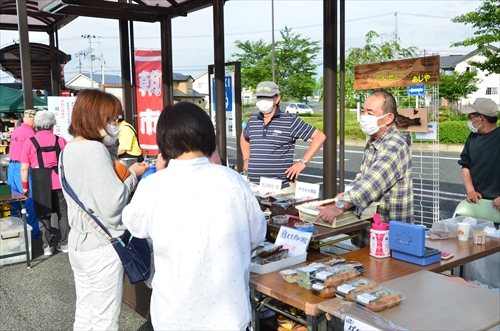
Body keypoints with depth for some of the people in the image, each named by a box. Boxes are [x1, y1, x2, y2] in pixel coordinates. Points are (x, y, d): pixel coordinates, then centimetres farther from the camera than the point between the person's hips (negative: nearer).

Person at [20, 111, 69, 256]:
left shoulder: (29, 142, -4)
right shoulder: (60, 140, -2)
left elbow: (24, 168, -3)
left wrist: (25, 186, 7)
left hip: (40, 183, 0)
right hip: (59, 181, 1)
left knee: (44, 215, 10)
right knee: (63, 213, 12)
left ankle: (47, 246, 14)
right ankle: (65, 243, 18)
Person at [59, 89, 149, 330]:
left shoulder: (68, 150, 8)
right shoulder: (94, 149, -21)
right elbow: (112, 206, -23)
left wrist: (125, 175, 7)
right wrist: (132, 176, -9)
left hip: (78, 243, 9)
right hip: (101, 248, -9)